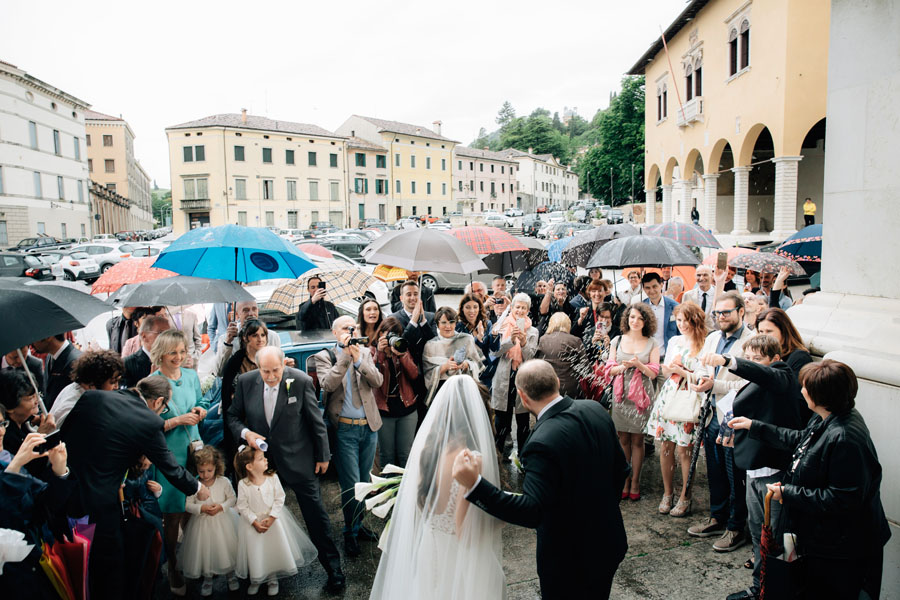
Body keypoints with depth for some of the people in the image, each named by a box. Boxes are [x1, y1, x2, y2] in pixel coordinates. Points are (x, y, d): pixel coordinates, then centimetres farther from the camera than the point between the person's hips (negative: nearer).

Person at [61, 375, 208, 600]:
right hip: (98, 503, -5)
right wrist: (197, 488, 15)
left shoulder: (92, 397, -1)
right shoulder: (149, 423, -13)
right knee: (111, 565, 17)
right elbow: (171, 469, -2)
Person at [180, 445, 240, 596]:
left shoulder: (224, 482, -12)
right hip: (202, 523, 0)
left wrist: (221, 506, -18)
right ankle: (207, 579, 35)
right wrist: (202, 508, -21)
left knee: (226, 548, 11)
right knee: (205, 550, 11)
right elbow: (188, 505, -6)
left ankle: (230, 574, 35)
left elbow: (232, 498, -2)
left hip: (222, 521, 0)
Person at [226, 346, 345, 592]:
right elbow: (232, 416, 6)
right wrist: (245, 433, -15)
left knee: (315, 513, 4)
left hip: (298, 460, -3)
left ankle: (332, 567, 20)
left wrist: (323, 455, 0)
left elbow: (316, 422, -6)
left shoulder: (301, 381, -15)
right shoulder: (245, 382, -7)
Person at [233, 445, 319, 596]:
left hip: (273, 520, 2)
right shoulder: (243, 484, -18)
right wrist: (255, 522, -16)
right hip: (253, 522, -2)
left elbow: (279, 499, -9)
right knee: (255, 553, 7)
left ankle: (272, 579, 31)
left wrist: (271, 518, -15)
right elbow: (243, 507, -11)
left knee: (275, 550, 9)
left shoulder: (273, 478, -14)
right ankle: (255, 580, 33)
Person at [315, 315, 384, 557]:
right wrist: (345, 355, -20)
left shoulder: (365, 353, 8)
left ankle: (358, 524, 29)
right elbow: (328, 384, -18)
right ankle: (350, 532, 17)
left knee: (364, 480, 12)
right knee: (351, 483, -1)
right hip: (344, 429, -4)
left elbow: (378, 381, -4)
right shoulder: (325, 356, 0)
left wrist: (359, 360, -16)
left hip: (369, 426, 4)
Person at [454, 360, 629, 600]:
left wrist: (474, 484, -41)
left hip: (569, 561, -7)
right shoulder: (595, 409, -8)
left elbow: (531, 511, -35)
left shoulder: (542, 444, -32)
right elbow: (621, 469, 4)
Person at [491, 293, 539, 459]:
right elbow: (496, 352, -7)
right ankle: (498, 452, 22)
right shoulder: (502, 328, 4)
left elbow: (530, 356, -4)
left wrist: (523, 342, -22)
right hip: (504, 378, 0)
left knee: (523, 420, 6)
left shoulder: (532, 331, 6)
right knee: (502, 419, 8)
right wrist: (511, 339, -21)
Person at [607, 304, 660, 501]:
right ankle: (625, 480, 14)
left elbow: (653, 373, -1)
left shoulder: (651, 343, 3)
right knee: (623, 439, 5)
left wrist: (639, 364, -17)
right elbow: (610, 370, 5)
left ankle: (635, 482, 13)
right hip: (621, 394, 1)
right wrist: (624, 366, -13)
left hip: (641, 395, -1)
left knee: (637, 440, 3)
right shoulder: (617, 341, 7)